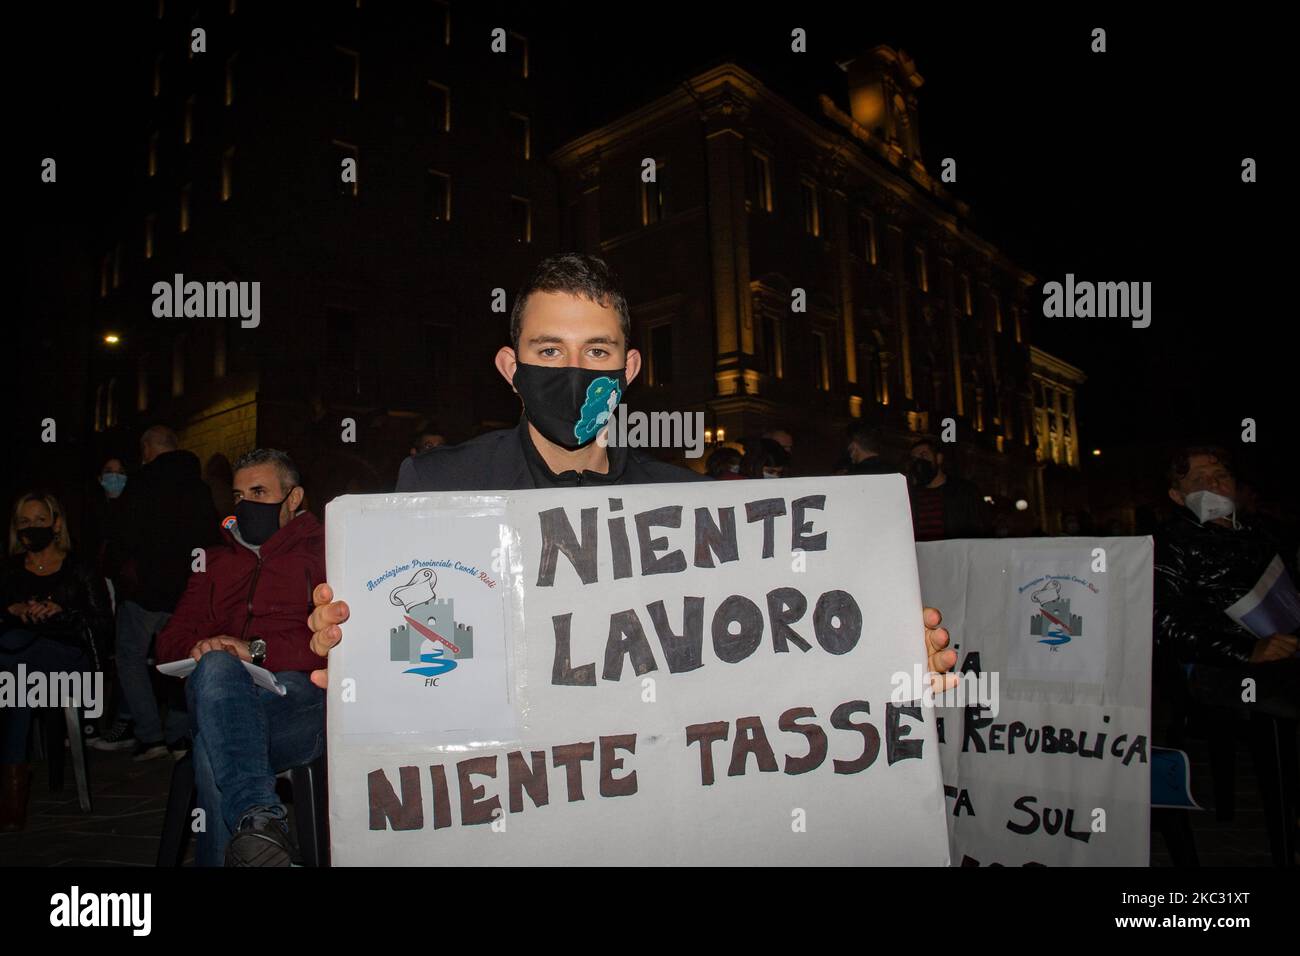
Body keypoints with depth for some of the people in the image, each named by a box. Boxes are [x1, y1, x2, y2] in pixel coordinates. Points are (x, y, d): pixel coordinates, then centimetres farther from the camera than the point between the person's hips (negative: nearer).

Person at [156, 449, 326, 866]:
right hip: (219, 693, 4)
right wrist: (197, 649, -2)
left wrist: (257, 650, -14)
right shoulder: (216, 561, 32)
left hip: (298, 694, -3)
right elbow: (171, 639, 23)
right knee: (216, 666, -36)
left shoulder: (323, 551, 15)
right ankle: (257, 816, -49)